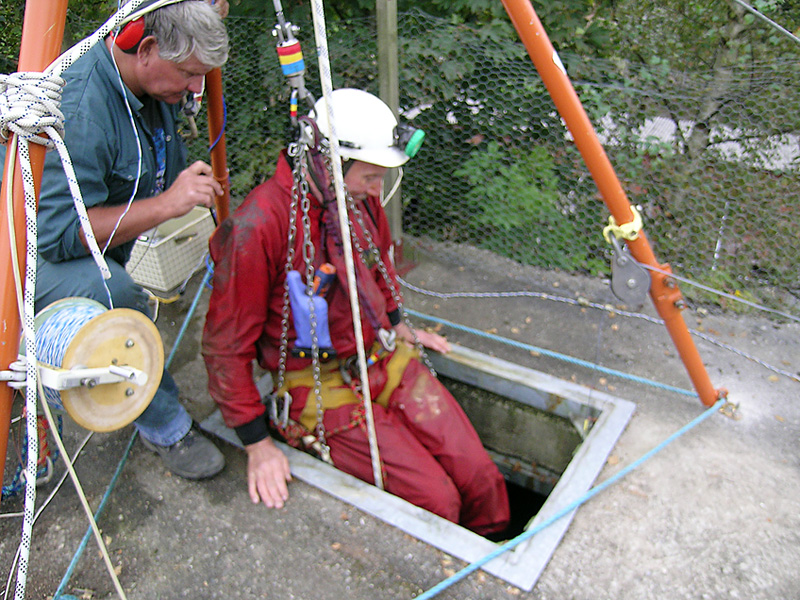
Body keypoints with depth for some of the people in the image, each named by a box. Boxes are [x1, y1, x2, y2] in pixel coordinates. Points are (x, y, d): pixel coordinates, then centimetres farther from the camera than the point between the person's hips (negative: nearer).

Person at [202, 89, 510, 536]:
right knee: (437, 501, -15)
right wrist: (257, 444, -13)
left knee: (482, 480, -3)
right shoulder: (256, 228, -22)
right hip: (320, 386, -6)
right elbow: (227, 346, -16)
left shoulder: (360, 198, 0)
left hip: (384, 359, 6)